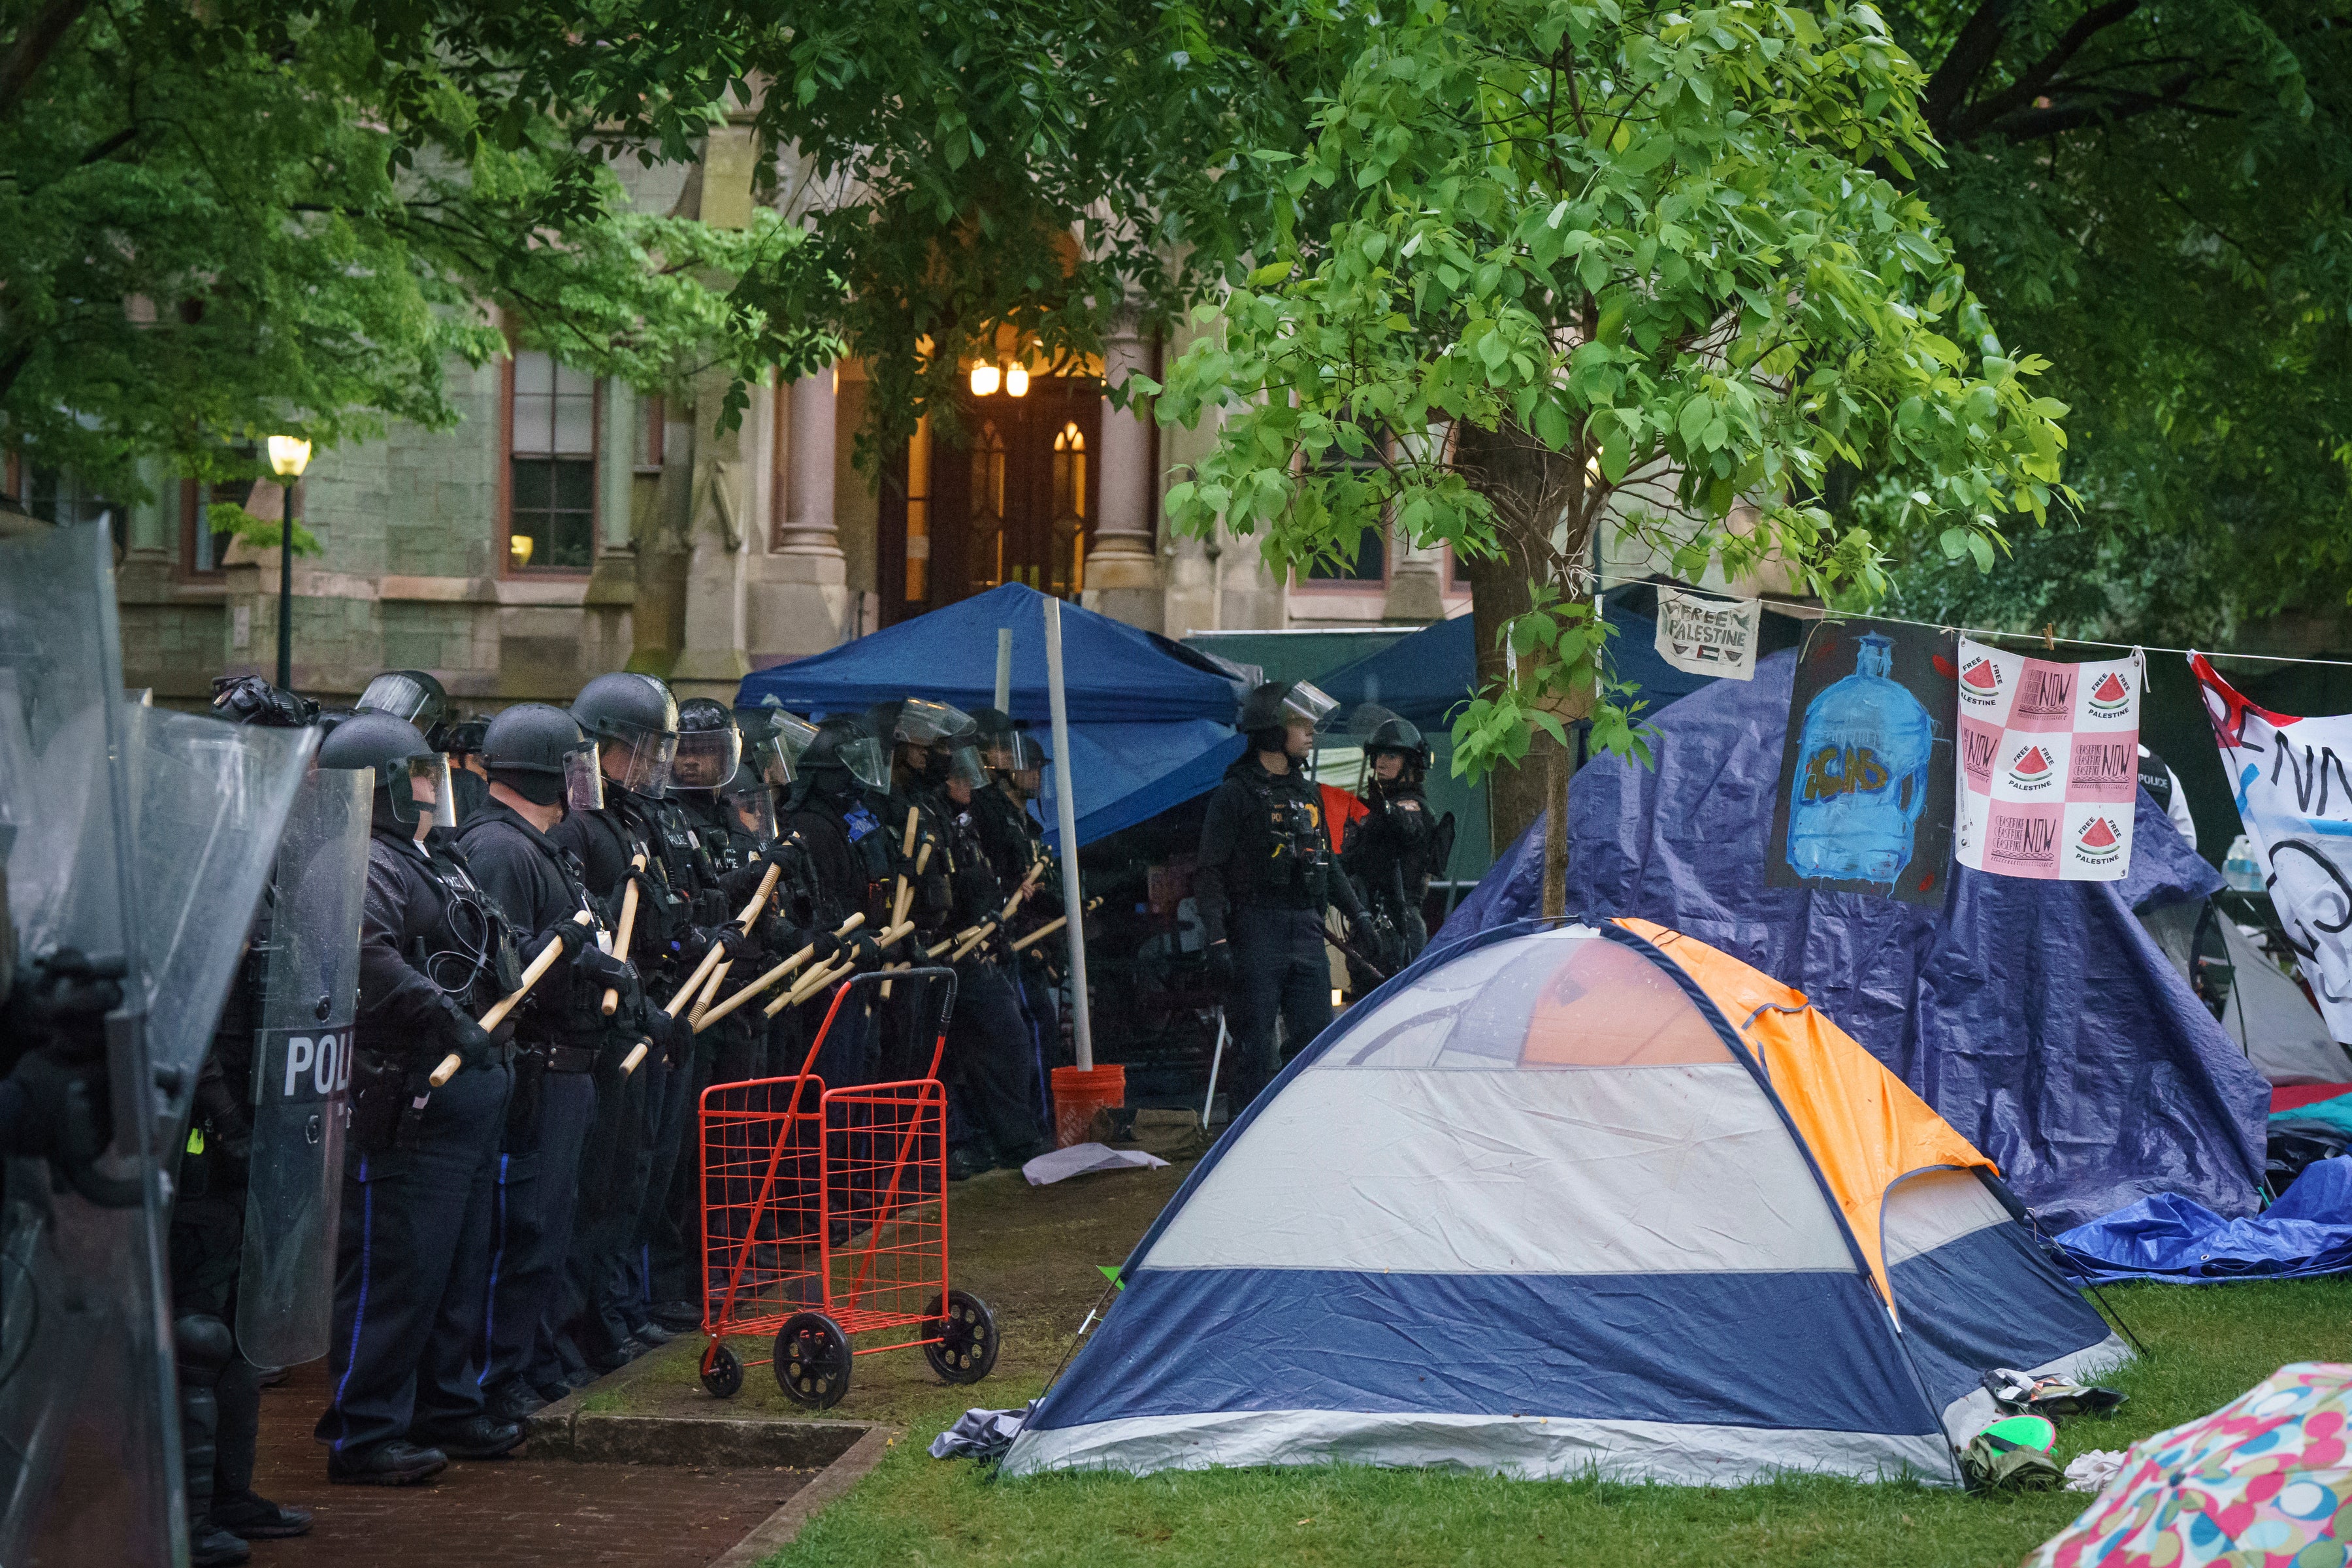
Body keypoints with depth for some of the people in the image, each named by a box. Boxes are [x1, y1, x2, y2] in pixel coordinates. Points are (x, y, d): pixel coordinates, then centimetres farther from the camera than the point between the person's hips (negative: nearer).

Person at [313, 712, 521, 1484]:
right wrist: (447, 1018, -36)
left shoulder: (437, 860, 19)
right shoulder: (369, 867, -16)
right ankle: (362, 1434, -1)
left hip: (469, 1095, 11)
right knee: (395, 1269, -7)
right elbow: (366, 956, -33)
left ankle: (446, 1410, 30)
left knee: (459, 1266, 19)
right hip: (408, 1104, -11)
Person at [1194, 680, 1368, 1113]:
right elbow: (1210, 874, -10)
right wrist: (1217, 942, -18)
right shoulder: (1235, 794, -6)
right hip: (1257, 934, -7)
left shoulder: (1307, 793, 16)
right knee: (1255, 1053, -4)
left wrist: (1359, 915, 20)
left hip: (1307, 932, 7)